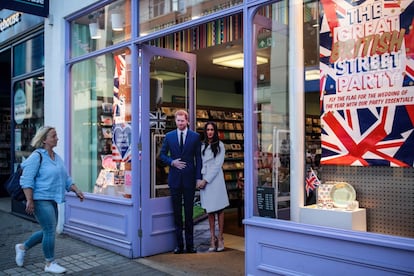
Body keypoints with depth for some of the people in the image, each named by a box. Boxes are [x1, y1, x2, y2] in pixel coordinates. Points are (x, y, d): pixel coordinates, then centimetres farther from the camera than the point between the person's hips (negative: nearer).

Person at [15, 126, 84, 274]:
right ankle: (50, 263, 8)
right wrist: (29, 200, -20)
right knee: (50, 231, -6)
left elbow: (66, 179, 19)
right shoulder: (37, 156, -11)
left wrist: (76, 190, 6)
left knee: (48, 231, 15)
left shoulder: (57, 158, 15)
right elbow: (26, 180, -15)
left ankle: (22, 247, 35)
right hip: (41, 200, -9)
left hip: (52, 200, 9)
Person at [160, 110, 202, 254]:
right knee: (177, 212, 7)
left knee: (189, 212, 5)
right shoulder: (169, 136, 7)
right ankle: (179, 244, 16)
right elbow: (162, 154, 11)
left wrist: (198, 177, -5)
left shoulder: (195, 136, 2)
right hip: (175, 178, 2)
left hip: (189, 178, -1)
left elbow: (198, 158, 1)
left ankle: (190, 244, 14)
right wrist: (172, 162, -8)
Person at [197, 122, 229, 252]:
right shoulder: (202, 146, 13)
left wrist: (206, 180, -11)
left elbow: (217, 165, -7)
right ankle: (212, 238, 12)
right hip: (203, 180, 4)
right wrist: (199, 179, -2)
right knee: (209, 210, 6)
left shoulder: (219, 145, 0)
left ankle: (220, 238, 8)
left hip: (215, 179, -4)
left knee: (219, 209, 1)